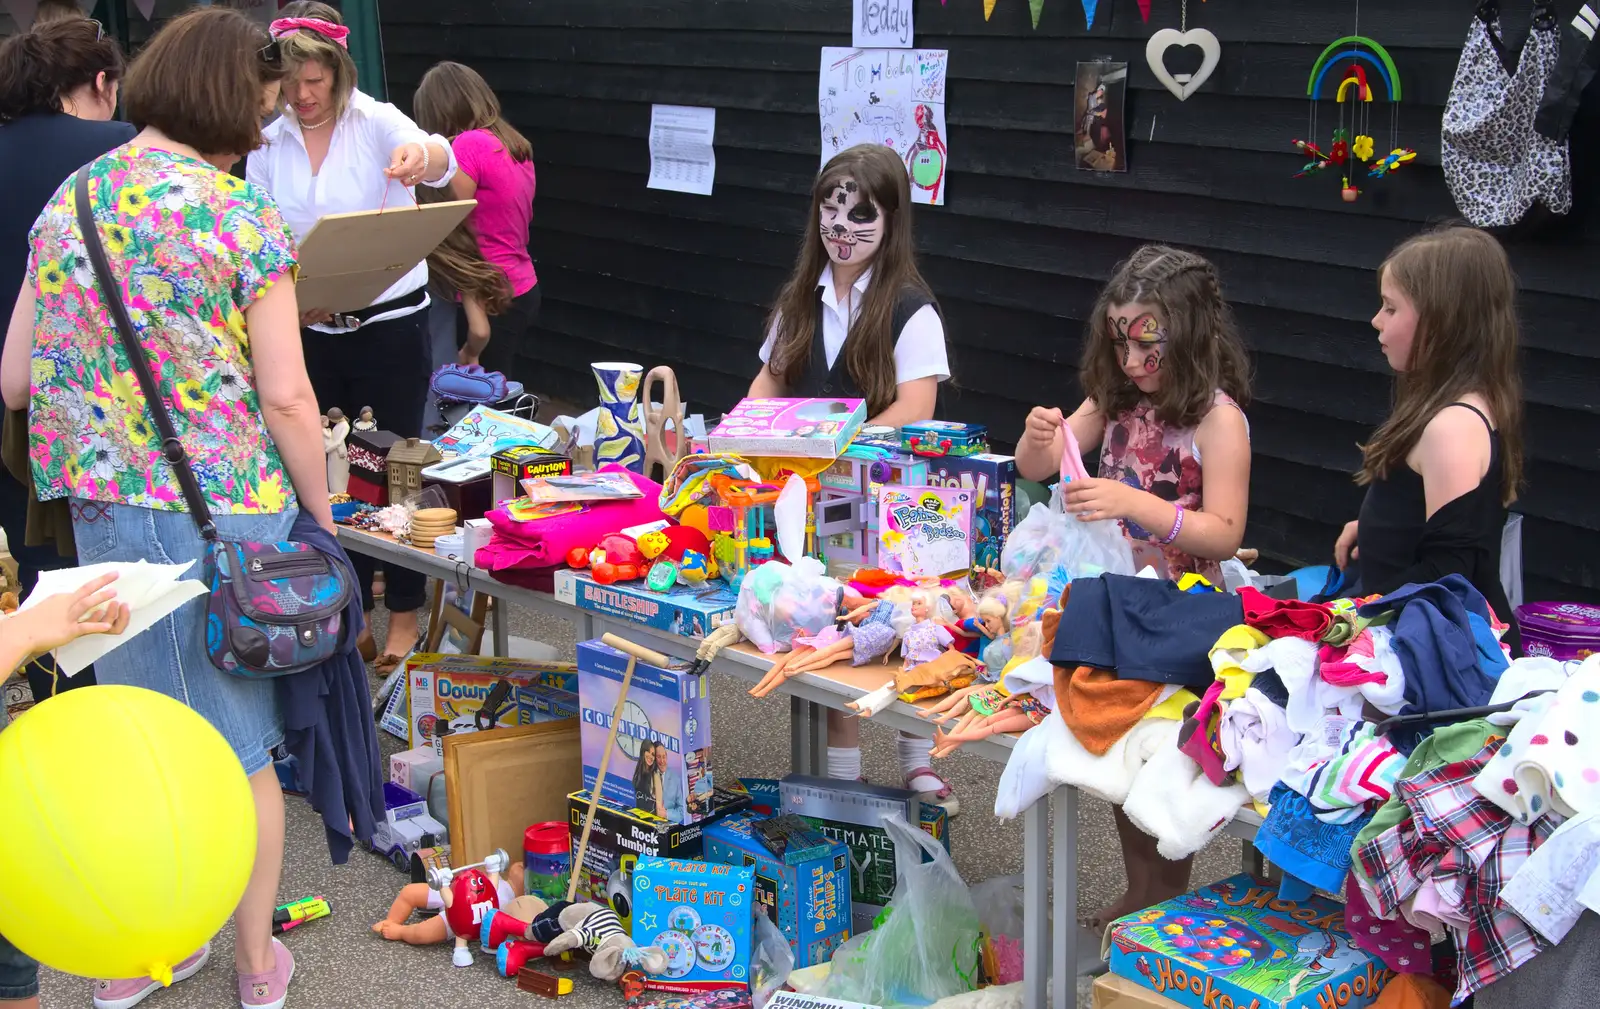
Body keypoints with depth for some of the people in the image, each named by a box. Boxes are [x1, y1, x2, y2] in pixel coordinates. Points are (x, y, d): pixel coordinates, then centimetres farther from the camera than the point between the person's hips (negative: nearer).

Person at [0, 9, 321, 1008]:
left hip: (103, 506, 5)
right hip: (227, 511, -4)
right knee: (241, 745, 11)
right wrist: (323, 516, -3)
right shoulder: (242, 215, -12)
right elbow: (287, 396, -15)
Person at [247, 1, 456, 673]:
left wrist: (422, 156, -56)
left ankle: (405, 613, 17)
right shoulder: (268, 144, 2)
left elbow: (440, 162, -31)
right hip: (310, 333, 4)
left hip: (390, 325, -4)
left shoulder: (376, 122, -10)